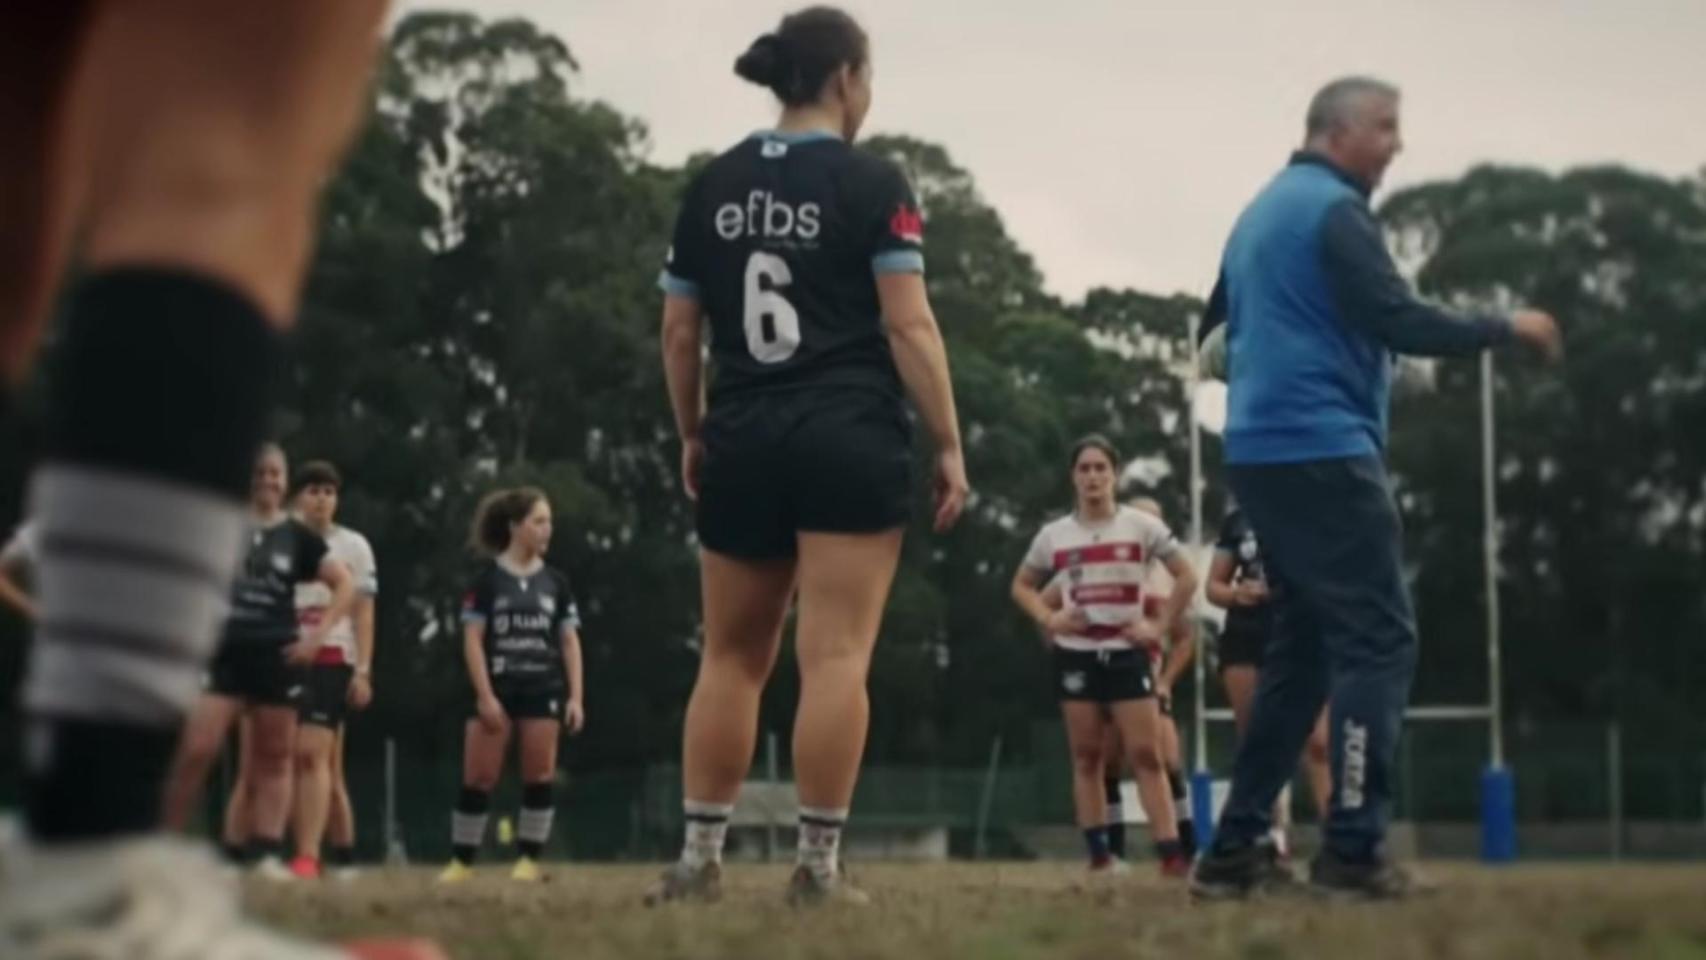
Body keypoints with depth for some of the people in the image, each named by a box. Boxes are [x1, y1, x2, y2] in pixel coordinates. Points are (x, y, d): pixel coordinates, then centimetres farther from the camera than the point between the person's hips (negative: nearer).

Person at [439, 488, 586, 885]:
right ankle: (462, 861, 6)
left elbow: (569, 641, 9)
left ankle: (530, 859, 5)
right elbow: (472, 639, -3)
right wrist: (484, 695, -11)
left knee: (540, 775, -2)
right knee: (478, 777, -1)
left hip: (543, 690, 2)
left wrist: (576, 696, 1)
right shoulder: (488, 579, -1)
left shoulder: (555, 582, 8)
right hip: (497, 689, -2)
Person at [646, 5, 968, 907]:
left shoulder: (712, 187, 9)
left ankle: (699, 857, 11)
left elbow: (678, 332, 11)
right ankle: (818, 864, -5)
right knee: (835, 657, -4)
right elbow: (908, 326, -9)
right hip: (850, 440, -4)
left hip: (742, 442, 4)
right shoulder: (871, 182, -4)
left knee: (730, 657, 12)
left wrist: (692, 439, 21)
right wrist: (949, 443, -4)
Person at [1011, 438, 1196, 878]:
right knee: (1086, 757, 3)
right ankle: (1099, 855, 6)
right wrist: (1048, 619, -3)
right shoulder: (1054, 535, 3)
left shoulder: (1142, 526, -2)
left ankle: (1171, 854, -10)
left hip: (1127, 652, -2)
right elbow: (1022, 585, 15)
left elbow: (1186, 576, 2)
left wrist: (1160, 626, -6)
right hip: (1076, 654, 2)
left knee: (1146, 754, -6)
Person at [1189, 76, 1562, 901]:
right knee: (1378, 640, -8)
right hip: (1322, 451, -10)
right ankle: (1352, 849, -15)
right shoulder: (1334, 210, -10)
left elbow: (1216, 326, 29)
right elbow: (1401, 324, -18)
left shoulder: (1261, 212, 20)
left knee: (1304, 646, 13)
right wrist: (1506, 328, -8)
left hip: (1260, 452, 10)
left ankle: (1236, 848, 10)